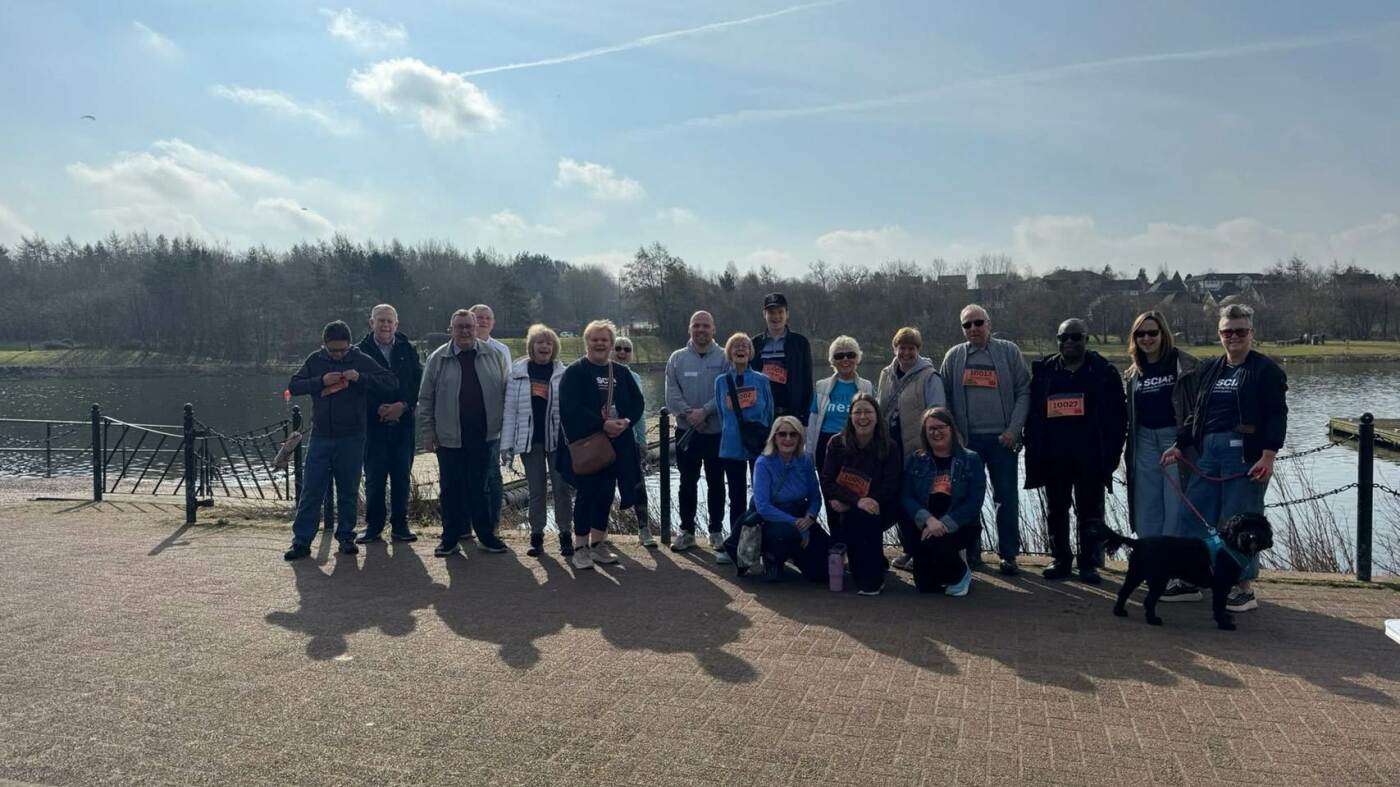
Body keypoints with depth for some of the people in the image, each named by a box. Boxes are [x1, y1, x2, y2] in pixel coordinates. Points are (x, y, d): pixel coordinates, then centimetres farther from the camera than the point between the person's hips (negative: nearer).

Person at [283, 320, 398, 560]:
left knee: (348, 491, 8)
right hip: (320, 437, 1)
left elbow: (391, 382, -5)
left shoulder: (361, 360, -1)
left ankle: (346, 536, 20)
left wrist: (360, 377, -18)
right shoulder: (315, 360, 5)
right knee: (310, 491, 1)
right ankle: (301, 541, 7)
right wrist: (321, 381, -14)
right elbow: (293, 386, 2)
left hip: (351, 439, -1)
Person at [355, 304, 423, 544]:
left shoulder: (408, 350, 9)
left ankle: (400, 525, 13)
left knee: (402, 475, 4)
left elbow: (419, 383, 4)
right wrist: (378, 408, -13)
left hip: (403, 422, 2)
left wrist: (403, 406, -10)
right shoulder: (361, 351, 3)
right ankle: (373, 526, 9)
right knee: (374, 476, 0)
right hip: (373, 422, -2)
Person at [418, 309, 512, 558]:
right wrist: (427, 432, 0)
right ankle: (451, 538, 19)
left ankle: (486, 536, 18)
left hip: (484, 436, 0)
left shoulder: (494, 356, 4)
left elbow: (506, 393, 7)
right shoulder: (437, 359, 2)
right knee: (451, 490, 7)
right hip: (449, 437, 0)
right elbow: (425, 399, 4)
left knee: (480, 488, 8)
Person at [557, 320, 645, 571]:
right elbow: (572, 409, -15)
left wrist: (625, 421, -13)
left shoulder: (621, 373, 13)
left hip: (617, 444, 5)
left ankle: (598, 544, 22)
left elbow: (638, 403, 7)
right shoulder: (574, 372, -4)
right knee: (586, 494, -2)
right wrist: (603, 425, -23)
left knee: (606, 494, 10)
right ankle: (580, 548, 8)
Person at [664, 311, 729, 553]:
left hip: (716, 431, -1)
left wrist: (705, 411, -20)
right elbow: (672, 393, -3)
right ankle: (686, 531, 17)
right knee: (687, 482, 8)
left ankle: (716, 530, 19)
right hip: (686, 430, 1)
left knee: (716, 483, 9)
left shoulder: (724, 358, -2)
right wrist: (688, 413, -17)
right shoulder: (677, 358, 5)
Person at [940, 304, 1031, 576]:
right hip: (966, 439, 1)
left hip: (1002, 438, -1)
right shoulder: (954, 356, 8)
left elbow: (1024, 392, 0)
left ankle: (1008, 554, 12)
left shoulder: (1009, 351, 3)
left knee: (1007, 498, 2)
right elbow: (944, 397, 8)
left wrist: (1014, 429, -9)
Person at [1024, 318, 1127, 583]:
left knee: (1090, 512, 4)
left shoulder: (1104, 372, 1)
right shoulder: (1044, 371, 7)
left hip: (1091, 458, -3)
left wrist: (1111, 455, -8)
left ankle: (1089, 564, 13)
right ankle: (1061, 560, 21)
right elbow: (1032, 415, 6)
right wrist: (1034, 452, -2)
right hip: (1053, 457, 3)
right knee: (1056, 511, 10)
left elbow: (1117, 417, -1)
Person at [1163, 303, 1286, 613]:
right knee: (1193, 516, 7)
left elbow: (1277, 416, -8)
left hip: (1245, 455, -6)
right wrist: (1180, 446, 12)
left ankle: (1245, 590, 11)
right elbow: (1196, 413, 20)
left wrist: (1268, 455, -17)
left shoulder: (1266, 370, -1)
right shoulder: (1209, 369, 16)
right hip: (1209, 453, 6)